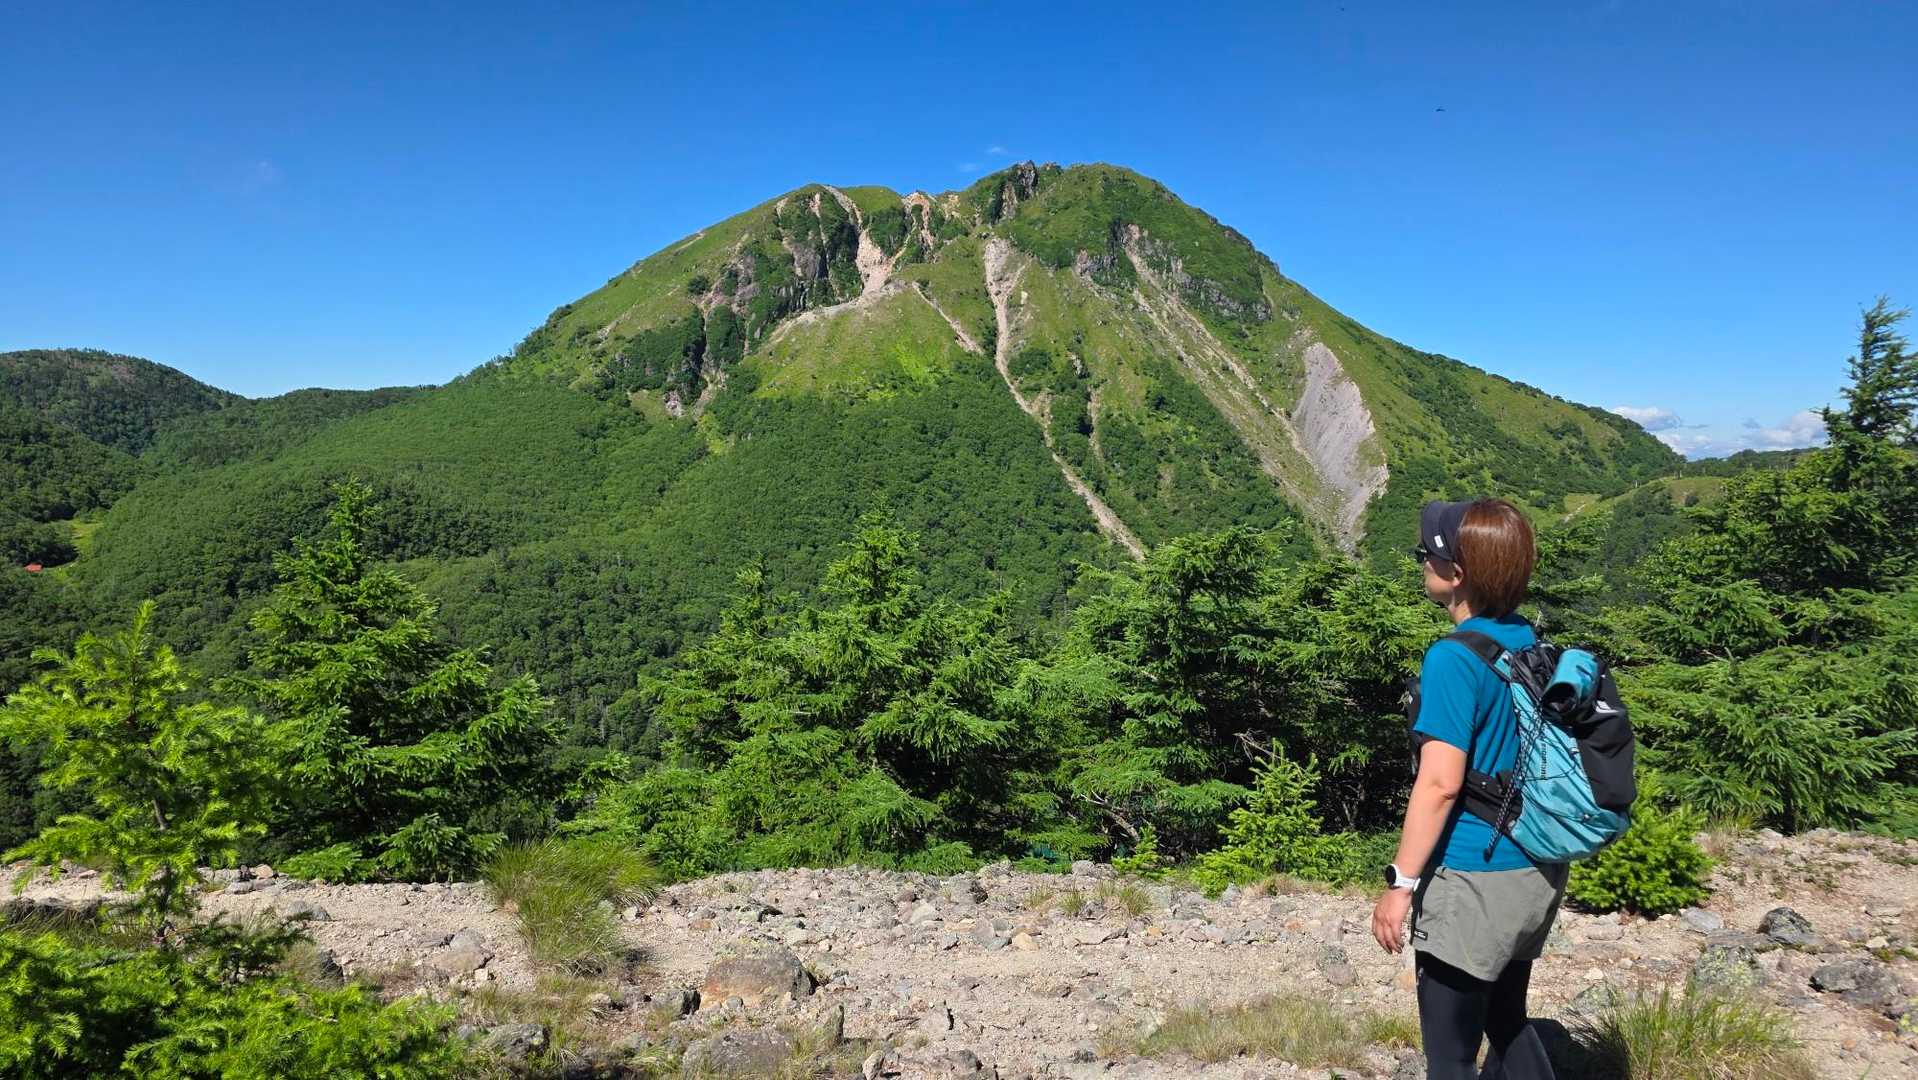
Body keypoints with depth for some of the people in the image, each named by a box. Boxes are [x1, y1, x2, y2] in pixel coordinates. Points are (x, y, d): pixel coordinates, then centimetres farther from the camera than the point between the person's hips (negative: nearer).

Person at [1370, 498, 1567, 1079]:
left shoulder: (1454, 658, -21)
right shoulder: (1532, 643, 4)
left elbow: (1440, 784, -24)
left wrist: (1401, 883, -17)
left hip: (1473, 881, -8)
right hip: (1537, 872, 8)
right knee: (1506, 1020, 26)